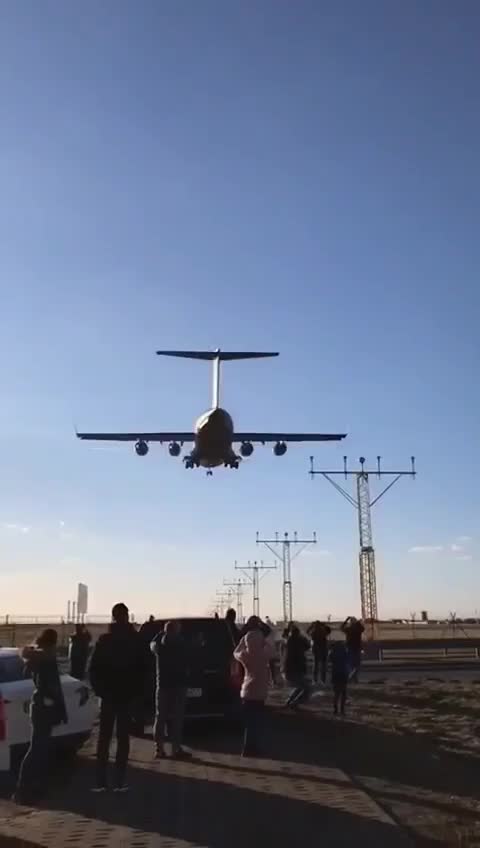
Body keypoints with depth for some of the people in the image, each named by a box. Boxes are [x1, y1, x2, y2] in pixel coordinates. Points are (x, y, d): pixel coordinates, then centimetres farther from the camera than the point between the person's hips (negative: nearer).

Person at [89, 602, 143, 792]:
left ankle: (101, 781, 5)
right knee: (123, 737, 5)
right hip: (127, 695, 0)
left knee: (104, 737, 8)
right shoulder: (135, 641, -7)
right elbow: (141, 668, -2)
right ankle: (119, 782, 2)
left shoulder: (104, 640, -6)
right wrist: (137, 690, 8)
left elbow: (94, 669, -3)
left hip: (108, 695, 0)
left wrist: (99, 689, 7)